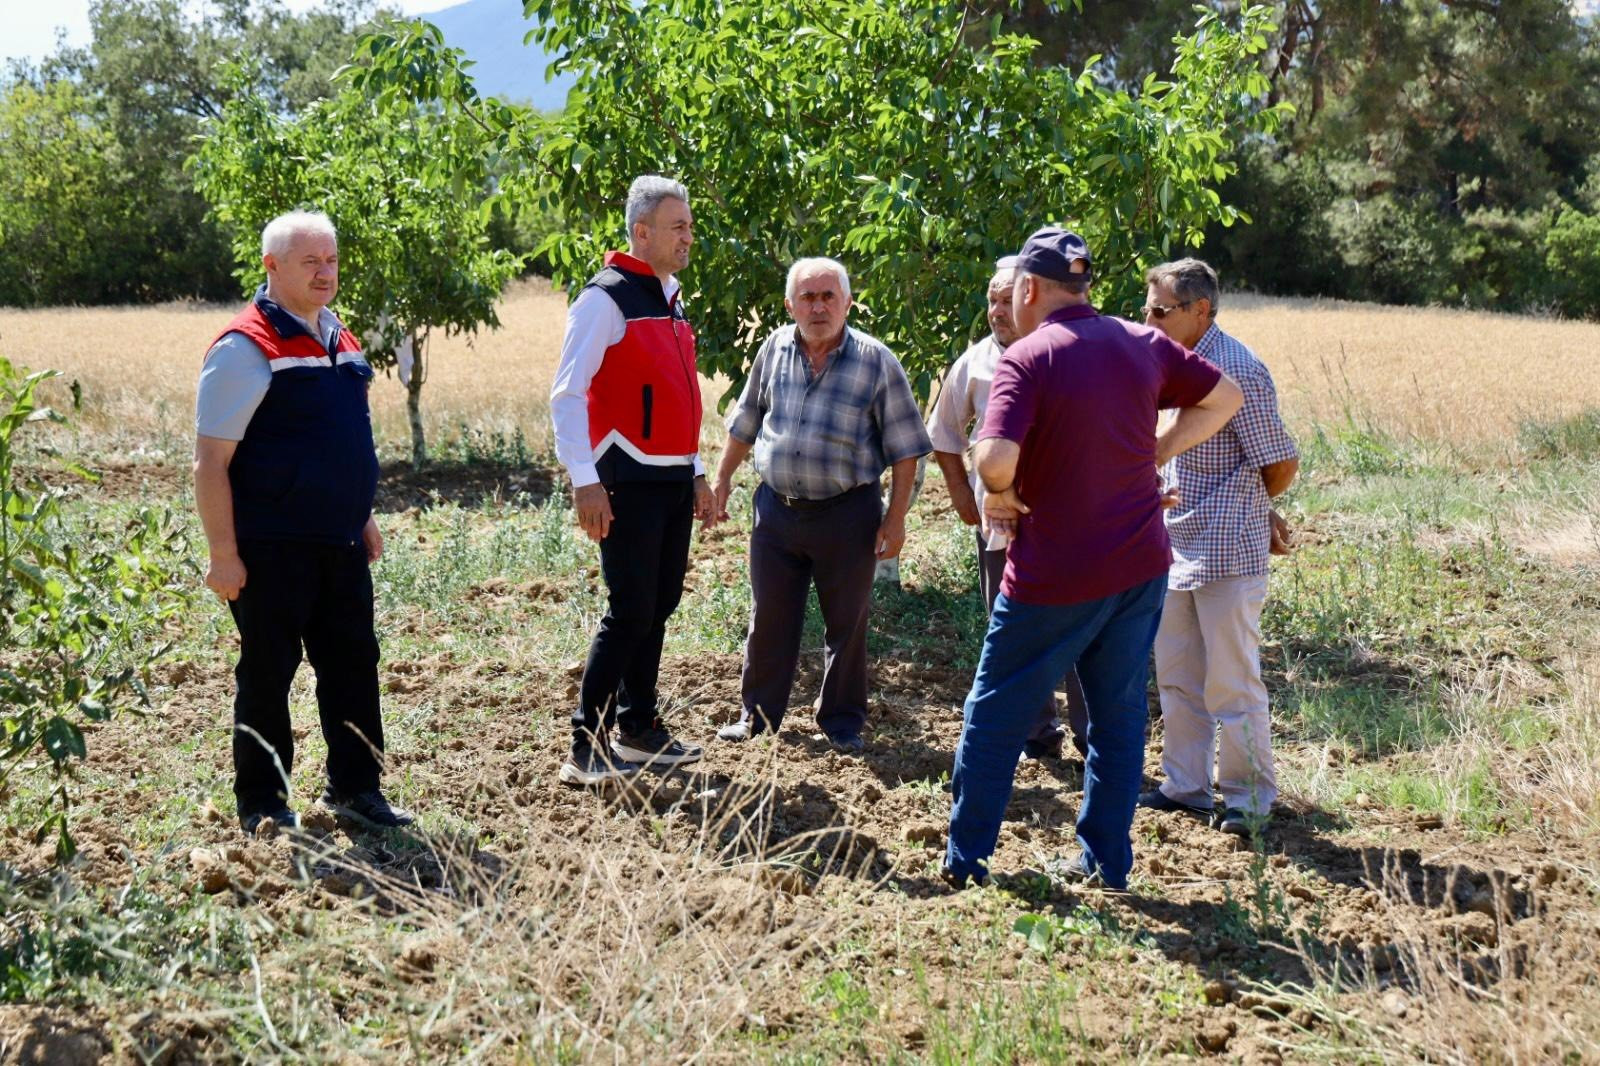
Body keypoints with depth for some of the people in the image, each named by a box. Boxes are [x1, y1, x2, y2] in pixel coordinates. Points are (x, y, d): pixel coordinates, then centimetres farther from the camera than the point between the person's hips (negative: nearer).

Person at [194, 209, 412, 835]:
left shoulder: (339, 338, 12)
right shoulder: (246, 348, -13)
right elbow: (211, 461, -15)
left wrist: (364, 518, 20)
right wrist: (223, 554, -17)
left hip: (340, 545, 7)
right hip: (270, 549, -7)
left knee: (353, 665, 11)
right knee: (267, 674, 4)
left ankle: (354, 787, 25)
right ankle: (262, 807, 17)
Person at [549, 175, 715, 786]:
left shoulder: (670, 298, 16)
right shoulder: (606, 298, -11)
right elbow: (567, 393, -16)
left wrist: (697, 471, 21)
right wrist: (585, 481, -22)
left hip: (673, 481, 8)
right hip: (629, 482, -8)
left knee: (658, 607, 13)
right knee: (630, 613, -9)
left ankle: (639, 728, 25)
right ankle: (587, 749, -2)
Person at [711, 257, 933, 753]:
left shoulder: (875, 361, -8)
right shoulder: (775, 349, 2)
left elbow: (904, 447, -5)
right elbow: (746, 422, 16)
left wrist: (896, 517, -9)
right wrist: (722, 479, 17)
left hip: (848, 512, -3)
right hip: (777, 505, 3)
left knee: (847, 623, 7)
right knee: (769, 618, 10)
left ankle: (842, 720, 22)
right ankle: (758, 713, 24)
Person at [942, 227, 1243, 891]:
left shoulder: (1027, 359, -16)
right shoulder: (1143, 345, 3)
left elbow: (995, 459, -29)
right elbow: (1225, 398, 15)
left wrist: (1001, 497, -7)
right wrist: (1157, 452, 10)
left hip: (1054, 578, -5)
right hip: (1140, 567, 5)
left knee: (995, 715, 10)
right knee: (1119, 715, 17)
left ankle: (965, 860, 19)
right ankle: (1108, 863, 24)